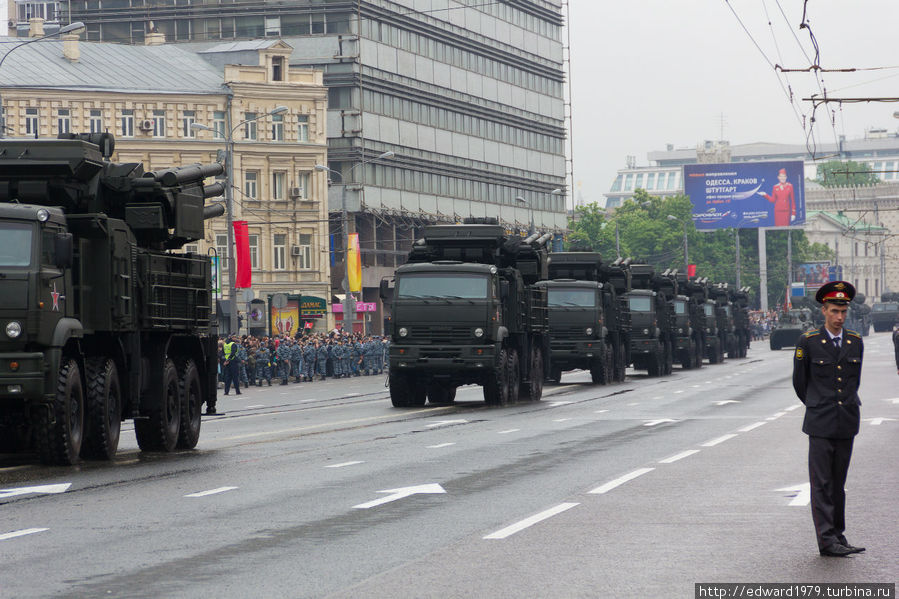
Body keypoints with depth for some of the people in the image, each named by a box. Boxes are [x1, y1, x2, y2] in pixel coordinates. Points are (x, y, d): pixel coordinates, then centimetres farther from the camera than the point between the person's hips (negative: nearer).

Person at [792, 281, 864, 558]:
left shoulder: (855, 342, 7)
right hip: (821, 425, -3)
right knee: (821, 483, -5)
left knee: (838, 483, 8)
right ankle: (827, 540, -7)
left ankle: (838, 534, 14)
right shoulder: (808, 342, -4)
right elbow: (799, 382, 8)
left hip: (847, 424, 3)